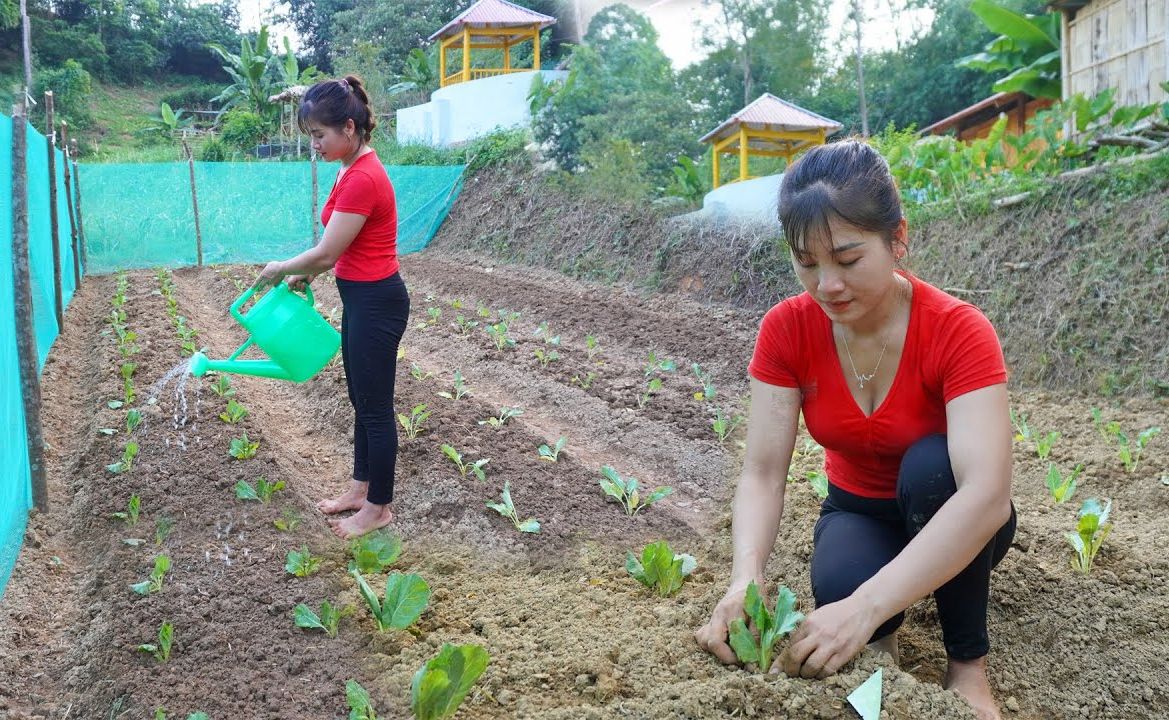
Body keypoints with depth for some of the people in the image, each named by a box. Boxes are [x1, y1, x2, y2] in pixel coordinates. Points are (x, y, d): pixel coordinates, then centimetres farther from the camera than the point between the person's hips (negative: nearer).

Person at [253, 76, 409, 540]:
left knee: (375, 406, 3)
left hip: (376, 303, -10)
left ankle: (378, 507, 18)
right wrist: (304, 275, 13)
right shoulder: (353, 170, 7)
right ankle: (361, 488, 34)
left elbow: (326, 253, -20)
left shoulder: (362, 179, -24)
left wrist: (279, 269, -3)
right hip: (361, 297, 10)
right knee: (361, 400, 20)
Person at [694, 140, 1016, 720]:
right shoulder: (787, 330, -18)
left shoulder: (957, 331, -28)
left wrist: (867, 606, -50)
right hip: (859, 513, 1)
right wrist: (746, 579, -41)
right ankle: (880, 635, 3)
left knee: (932, 463, -35)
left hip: (950, 523, -1)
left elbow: (986, 494, -40)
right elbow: (762, 471, -21)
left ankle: (968, 662, -14)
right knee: (839, 584, -34)